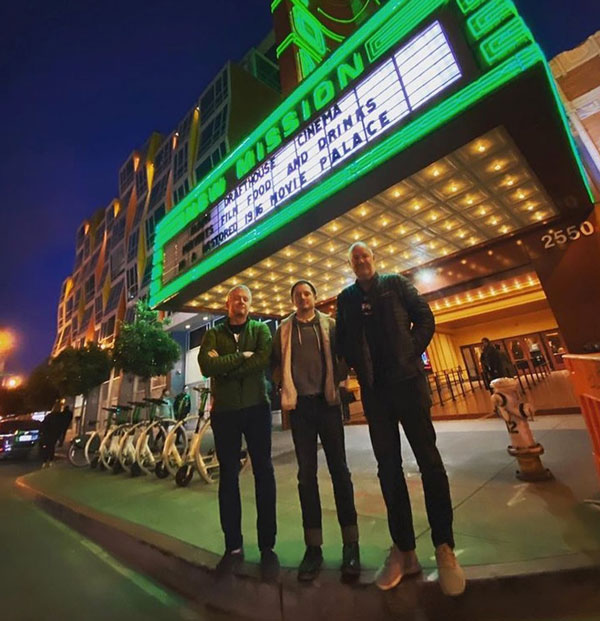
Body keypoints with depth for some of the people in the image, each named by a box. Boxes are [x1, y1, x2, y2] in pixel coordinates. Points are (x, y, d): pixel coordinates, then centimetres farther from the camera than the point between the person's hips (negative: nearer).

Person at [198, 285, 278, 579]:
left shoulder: (260, 329, 6)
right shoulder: (213, 334, 7)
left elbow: (264, 359, -15)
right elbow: (207, 366, -12)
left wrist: (225, 366, -15)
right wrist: (243, 356, -14)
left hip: (256, 407, 0)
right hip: (224, 411, 1)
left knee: (263, 472, 4)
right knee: (228, 476, 9)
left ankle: (267, 546, 19)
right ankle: (233, 546, 24)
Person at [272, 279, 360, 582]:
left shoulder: (329, 324, 7)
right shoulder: (284, 328, 9)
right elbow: (275, 363, 10)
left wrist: (336, 381, -6)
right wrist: (287, 387, -2)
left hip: (327, 402, -1)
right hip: (300, 405, 1)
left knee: (339, 470, 4)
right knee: (306, 474, 7)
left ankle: (350, 544, 17)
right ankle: (313, 547, 19)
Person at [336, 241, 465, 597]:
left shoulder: (396, 284, 10)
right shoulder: (346, 298, 14)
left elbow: (425, 318, 4)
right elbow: (343, 340, 11)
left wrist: (411, 354, -7)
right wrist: (360, 368, -3)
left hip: (407, 380, -2)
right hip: (374, 389, 2)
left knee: (428, 459, 2)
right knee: (388, 466, 6)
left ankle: (444, 547, 18)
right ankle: (404, 550, 19)